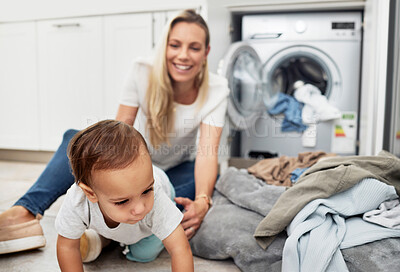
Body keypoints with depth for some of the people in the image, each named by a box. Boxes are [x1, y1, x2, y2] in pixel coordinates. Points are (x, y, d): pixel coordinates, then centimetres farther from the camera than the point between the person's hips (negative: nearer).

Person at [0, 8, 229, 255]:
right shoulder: (143, 73, -19)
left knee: (211, 179, -34)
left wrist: (201, 202, -50)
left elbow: (208, 152, -31)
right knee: (75, 138, -22)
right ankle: (24, 214, -41)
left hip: (177, 172, 0)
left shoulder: (216, 89, -20)